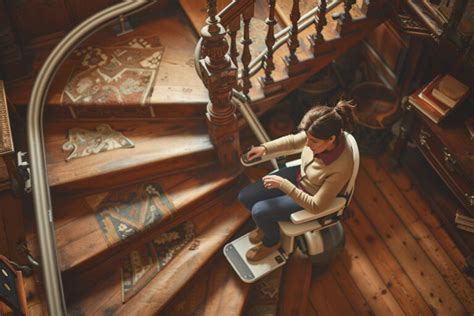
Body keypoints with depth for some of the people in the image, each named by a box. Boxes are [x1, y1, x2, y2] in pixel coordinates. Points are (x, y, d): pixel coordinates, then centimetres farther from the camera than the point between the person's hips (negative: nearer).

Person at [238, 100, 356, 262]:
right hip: (298, 176, 6)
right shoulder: (319, 137, -24)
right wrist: (265, 148, -10)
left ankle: (271, 241, 20)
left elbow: (315, 206, -29)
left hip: (309, 201, -6)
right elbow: (293, 141, 1)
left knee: (259, 211, -15)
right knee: (245, 197, 2)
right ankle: (269, 224, 34)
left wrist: (283, 184, -31)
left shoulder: (341, 167, -39)